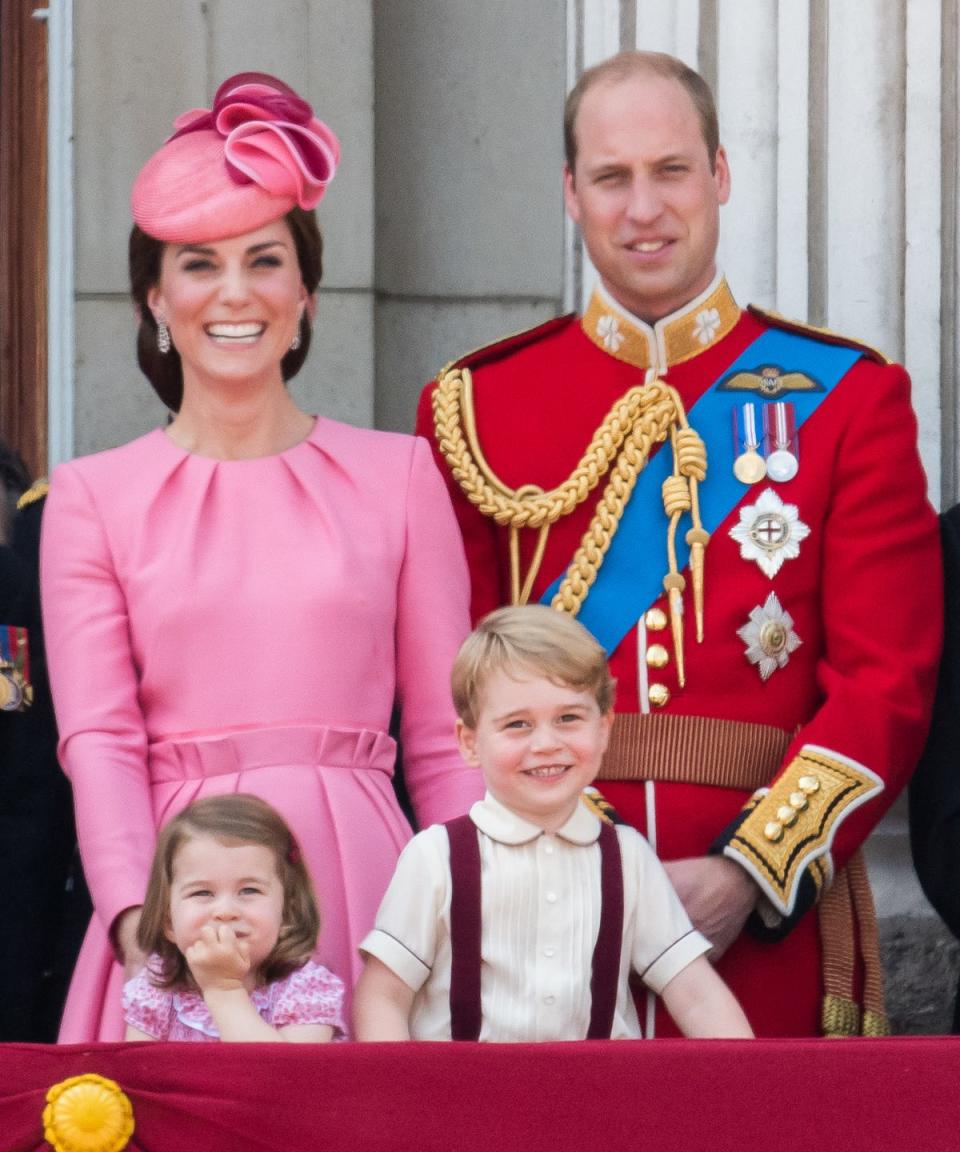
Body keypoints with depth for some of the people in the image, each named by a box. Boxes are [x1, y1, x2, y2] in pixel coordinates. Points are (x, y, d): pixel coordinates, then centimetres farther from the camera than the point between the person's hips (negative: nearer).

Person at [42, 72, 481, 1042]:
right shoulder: (92, 499, 8)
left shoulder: (399, 475, 10)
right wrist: (135, 915, -18)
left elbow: (442, 738, 9)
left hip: (358, 890, 0)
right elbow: (98, 737, -2)